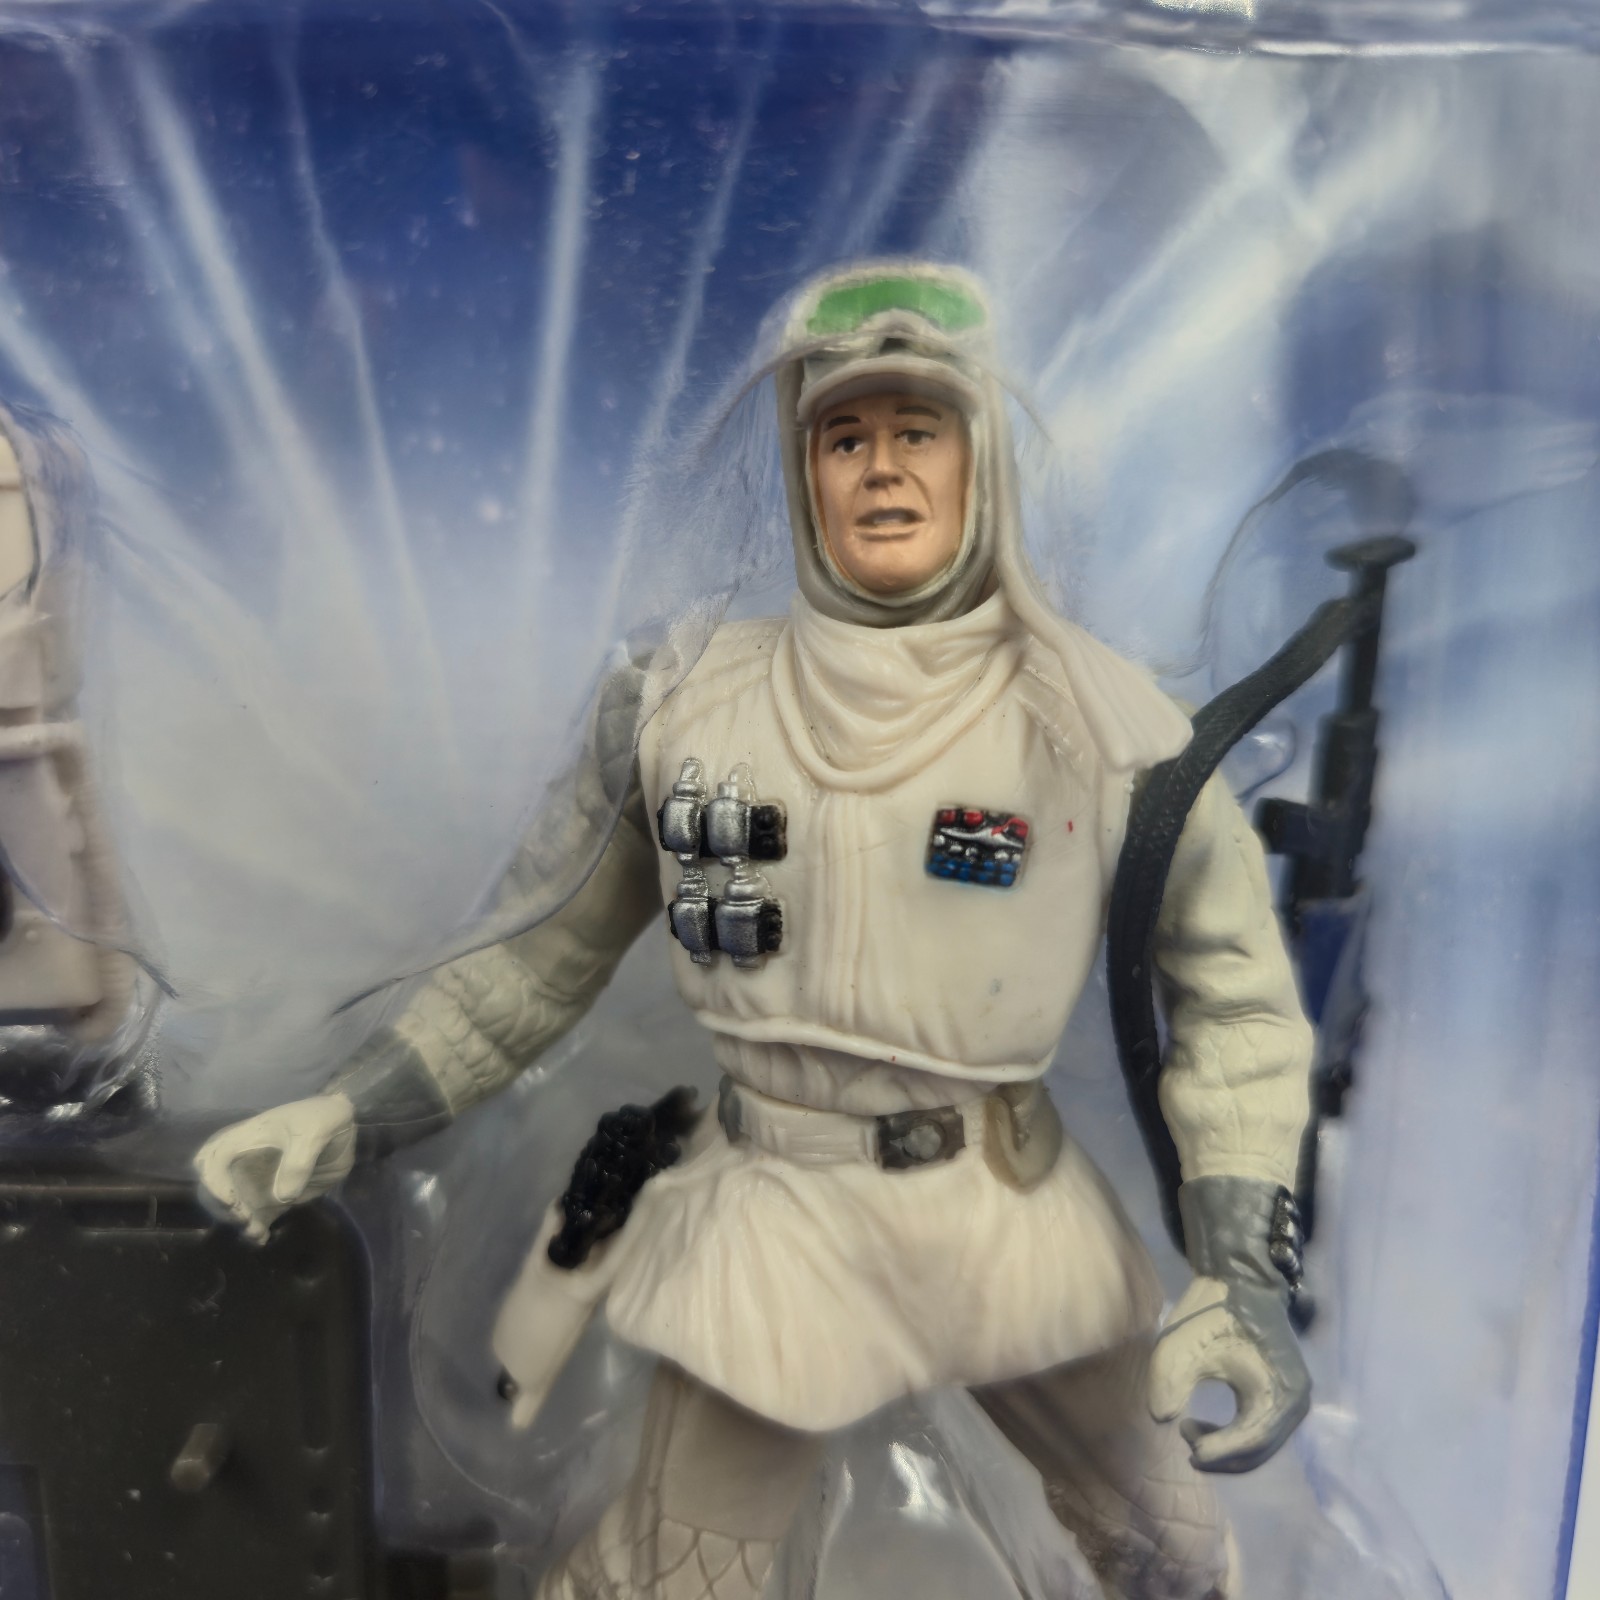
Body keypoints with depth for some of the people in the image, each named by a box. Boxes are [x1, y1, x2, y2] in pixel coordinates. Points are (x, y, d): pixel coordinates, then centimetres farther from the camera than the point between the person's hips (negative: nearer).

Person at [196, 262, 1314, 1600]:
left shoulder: (1098, 714, -7)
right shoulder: (689, 700, -3)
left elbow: (1232, 995, -3)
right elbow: (543, 952, 6)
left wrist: (1246, 1277, -13)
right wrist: (344, 1120, 2)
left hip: (1017, 1222, 1)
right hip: (766, 1229, 0)